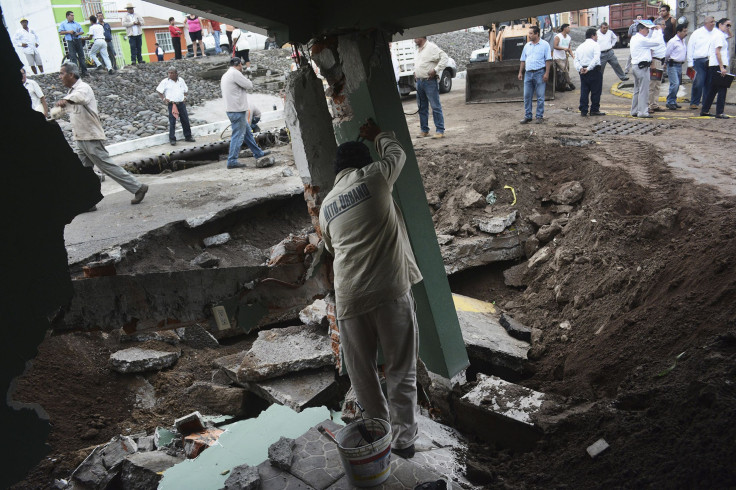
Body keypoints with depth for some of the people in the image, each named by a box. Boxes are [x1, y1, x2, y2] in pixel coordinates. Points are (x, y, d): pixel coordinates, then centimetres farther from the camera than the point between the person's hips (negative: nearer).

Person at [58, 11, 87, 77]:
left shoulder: (77, 24, 19)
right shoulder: (63, 24, 11)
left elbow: (82, 32, 15)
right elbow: (60, 32, 4)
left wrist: (78, 33, -5)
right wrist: (68, 32, -9)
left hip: (78, 40, 3)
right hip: (70, 42, -3)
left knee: (81, 56, -1)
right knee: (73, 57, -8)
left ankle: (84, 71, 2)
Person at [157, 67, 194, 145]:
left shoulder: (181, 80, 9)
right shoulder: (165, 81, -2)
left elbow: (185, 90, 23)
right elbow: (159, 91, 3)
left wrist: (185, 97, 8)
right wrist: (164, 99, -5)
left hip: (181, 103, 3)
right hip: (172, 104, -3)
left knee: (185, 120, 7)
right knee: (172, 122, -4)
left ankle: (188, 136, 20)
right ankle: (172, 139, 4)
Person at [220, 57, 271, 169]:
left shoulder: (225, 75, 18)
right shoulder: (235, 73, -14)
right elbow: (249, 85, -14)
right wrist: (249, 82, 8)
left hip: (232, 109, 10)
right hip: (237, 110, -10)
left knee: (247, 132, 18)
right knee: (238, 135, -7)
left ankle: (258, 153, 29)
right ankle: (232, 161, -5)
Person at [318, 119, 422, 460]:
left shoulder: (326, 205, 16)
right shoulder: (373, 177, 3)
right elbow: (396, 152, 23)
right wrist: (377, 134, 41)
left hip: (348, 297, 3)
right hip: (390, 290, -3)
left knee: (362, 373, 17)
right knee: (400, 369, 9)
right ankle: (402, 439, 15)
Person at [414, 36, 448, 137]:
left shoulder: (431, 47, -7)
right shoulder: (418, 50, 19)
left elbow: (444, 57, -14)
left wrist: (436, 70, -17)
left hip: (430, 81, -9)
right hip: (419, 81, 9)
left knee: (435, 106, -8)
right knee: (422, 107, 11)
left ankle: (440, 131, -7)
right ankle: (424, 130, 19)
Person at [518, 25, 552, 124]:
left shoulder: (545, 44, 0)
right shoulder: (527, 45, 15)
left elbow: (548, 60, -5)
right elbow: (523, 60, 18)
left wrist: (546, 73, -12)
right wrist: (520, 72, 11)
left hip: (539, 73, -5)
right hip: (528, 73, 5)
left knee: (540, 96, -1)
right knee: (527, 96, 4)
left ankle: (540, 116, 5)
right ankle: (527, 116, 12)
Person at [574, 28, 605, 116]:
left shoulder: (580, 46, 14)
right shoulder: (595, 45, -6)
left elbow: (576, 60, 5)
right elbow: (596, 59, -20)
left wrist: (580, 68, -7)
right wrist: (588, 69, -19)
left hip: (583, 72, 6)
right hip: (594, 70, -6)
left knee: (584, 91, 8)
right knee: (596, 91, 2)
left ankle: (583, 111, 6)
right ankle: (594, 110, 5)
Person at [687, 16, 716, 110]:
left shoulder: (716, 33, 15)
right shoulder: (697, 33, 7)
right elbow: (690, 48, 4)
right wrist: (690, 63, -1)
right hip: (699, 61, -3)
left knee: (709, 83, 4)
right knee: (698, 83, -9)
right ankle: (694, 103, 2)